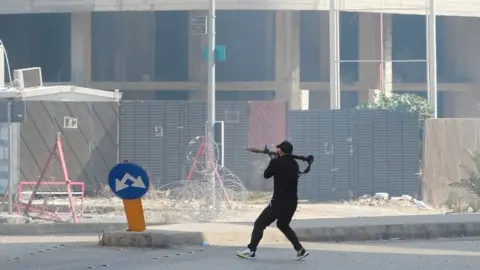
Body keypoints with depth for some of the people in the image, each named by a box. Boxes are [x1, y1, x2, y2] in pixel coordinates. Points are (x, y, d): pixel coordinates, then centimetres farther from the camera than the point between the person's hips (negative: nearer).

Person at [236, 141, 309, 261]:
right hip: (292, 202, 7)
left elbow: (266, 175, 6)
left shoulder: (276, 163, -9)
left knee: (259, 224, 1)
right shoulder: (294, 164, 8)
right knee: (283, 225, 26)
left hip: (279, 202, -7)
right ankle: (300, 250, 18)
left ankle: (251, 251, -7)